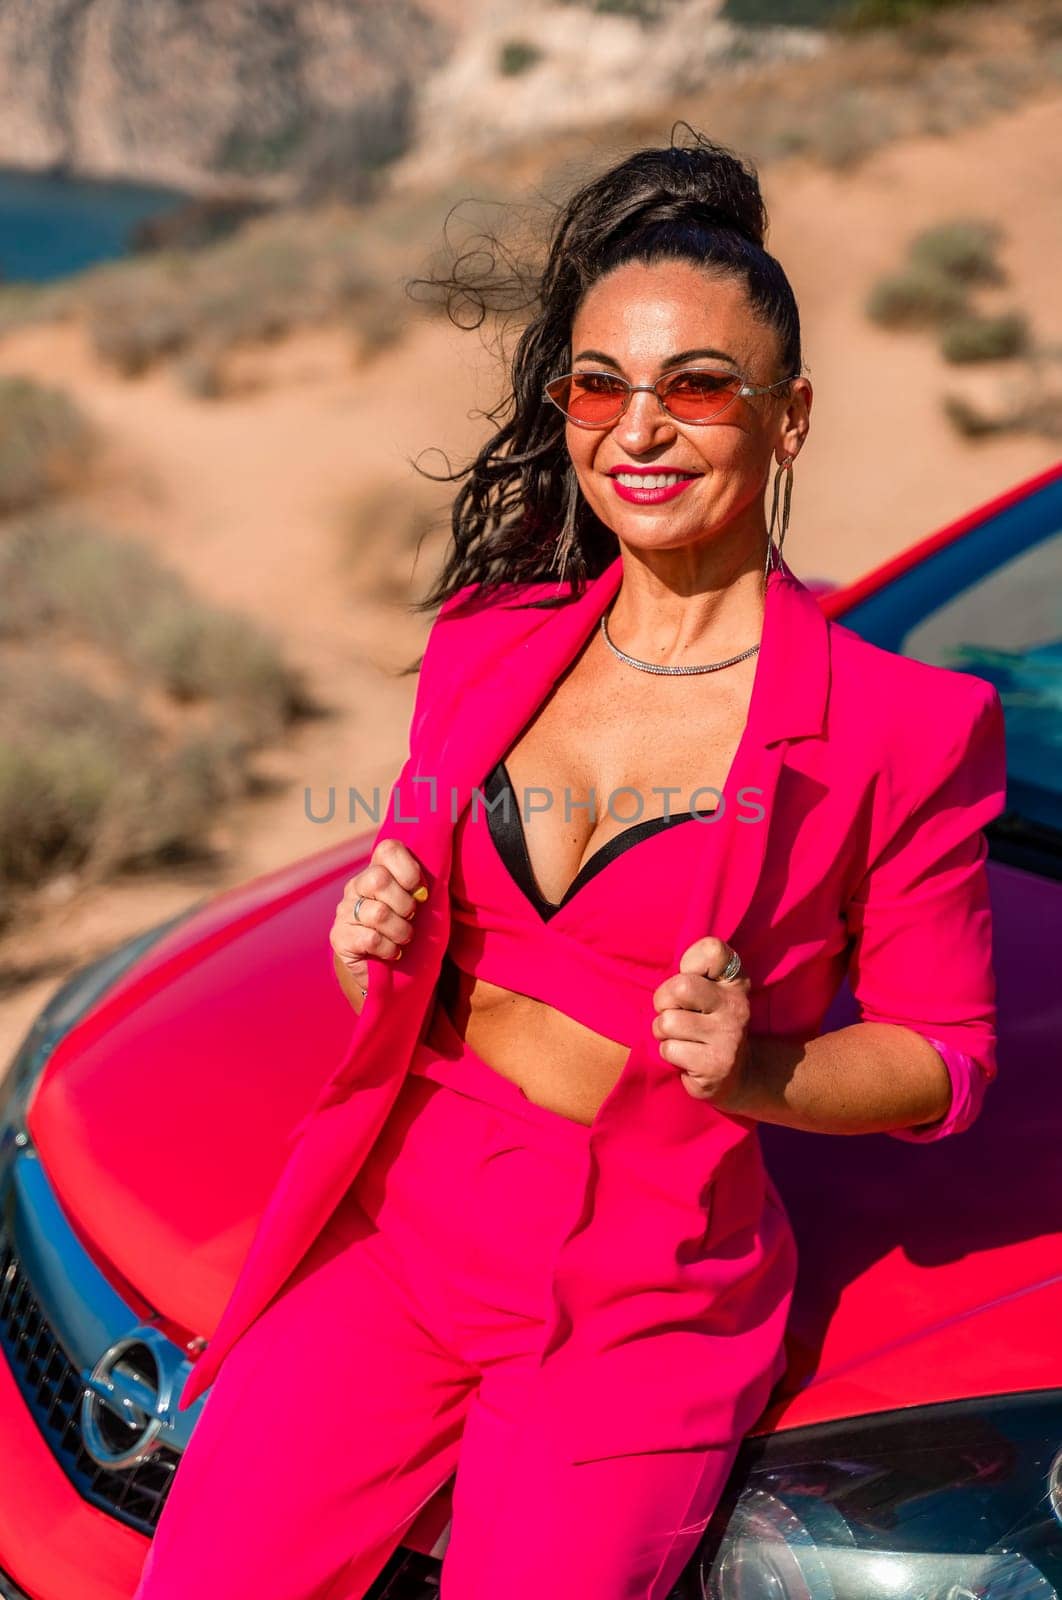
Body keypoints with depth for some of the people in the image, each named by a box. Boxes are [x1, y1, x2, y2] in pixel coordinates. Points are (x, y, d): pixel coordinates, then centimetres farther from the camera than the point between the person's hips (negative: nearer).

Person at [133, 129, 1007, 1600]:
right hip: (400, 1223, 3)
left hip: (651, 1301, -3)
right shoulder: (488, 646, 6)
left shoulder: (903, 724, -8)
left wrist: (751, 1066, -20)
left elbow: (943, 1059, -2)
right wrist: (371, 949, -7)